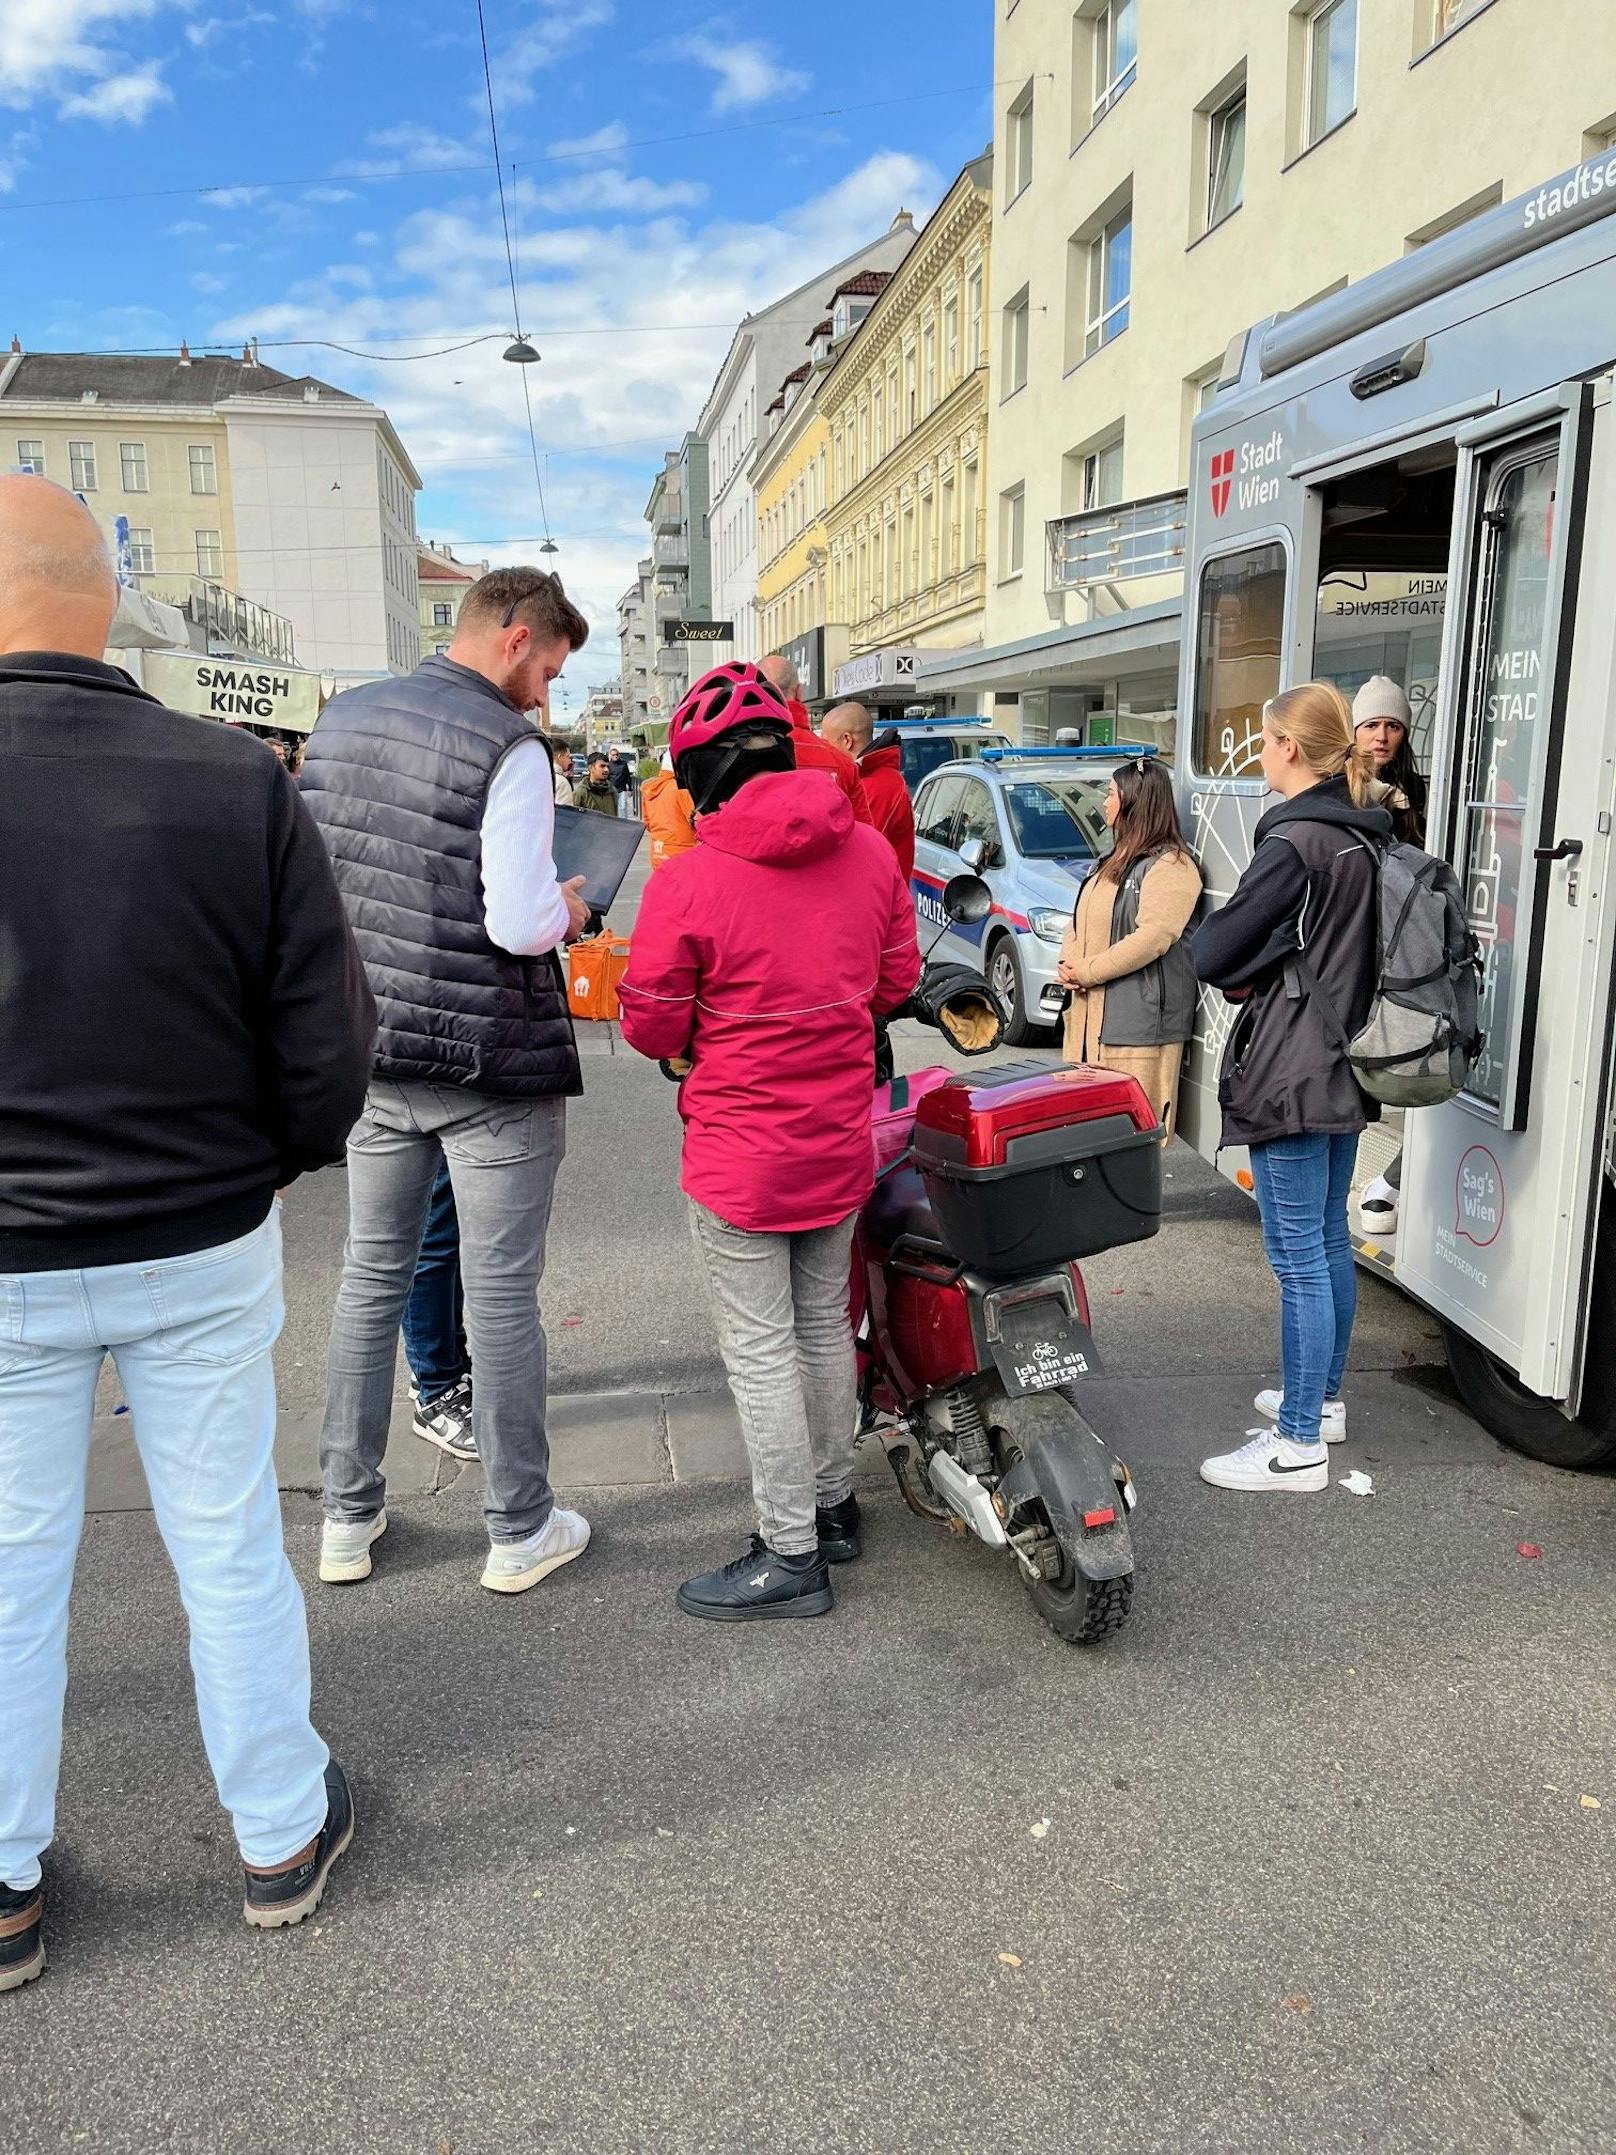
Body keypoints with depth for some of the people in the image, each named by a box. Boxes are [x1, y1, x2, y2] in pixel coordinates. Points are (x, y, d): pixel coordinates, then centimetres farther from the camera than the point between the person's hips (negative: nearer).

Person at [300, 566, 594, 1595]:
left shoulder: (340, 720, 7)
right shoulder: (508, 746, -15)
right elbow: (520, 924, -21)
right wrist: (568, 908, 0)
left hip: (377, 1050, 6)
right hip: (494, 1062, -6)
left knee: (372, 1277, 16)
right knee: (502, 1296, 4)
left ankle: (349, 1516, 28)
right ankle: (521, 1530, 19)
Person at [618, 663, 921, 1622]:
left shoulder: (687, 882, -17)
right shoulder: (871, 852, -1)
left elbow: (652, 1028, -10)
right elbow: (899, 978, 9)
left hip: (742, 1153, -6)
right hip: (841, 1143, 6)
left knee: (760, 1348, 4)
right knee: (825, 1325, 20)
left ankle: (792, 1556, 14)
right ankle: (835, 1504, 35)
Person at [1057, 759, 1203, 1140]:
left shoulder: (1170, 866, -10)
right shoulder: (1116, 860, 21)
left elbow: (1152, 938, -20)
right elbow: (1081, 921, 22)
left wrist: (1086, 971, -16)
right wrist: (1067, 962, 2)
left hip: (1140, 1016, -9)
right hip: (1091, 1012, 9)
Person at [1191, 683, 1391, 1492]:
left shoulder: (1295, 842, -18)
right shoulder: (1364, 839, 9)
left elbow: (1211, 952, -16)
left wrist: (1244, 966, 5)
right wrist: (1265, 969, 3)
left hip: (1291, 1075, -9)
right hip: (1346, 1071, 9)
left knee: (1298, 1258, -4)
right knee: (1329, 1242, 19)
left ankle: (1298, 1443, 4)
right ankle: (1322, 1395, 34)